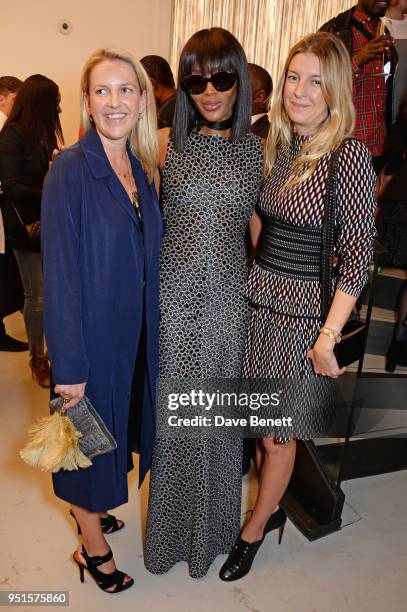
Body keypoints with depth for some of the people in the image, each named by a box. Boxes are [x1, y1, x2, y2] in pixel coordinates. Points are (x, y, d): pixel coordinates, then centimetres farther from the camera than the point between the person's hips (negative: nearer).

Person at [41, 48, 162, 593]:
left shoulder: (141, 168, 4)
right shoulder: (70, 169, -16)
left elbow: (147, 256, 8)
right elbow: (60, 272, -19)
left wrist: (150, 326, 7)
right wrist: (70, 366, -19)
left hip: (136, 327, 7)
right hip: (91, 329, -6)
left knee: (120, 422, 22)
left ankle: (91, 507, 50)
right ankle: (93, 547, 37)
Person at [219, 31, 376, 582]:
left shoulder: (350, 156, -13)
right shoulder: (273, 144, 7)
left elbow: (357, 257, -14)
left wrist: (329, 336, -17)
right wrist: (253, 278, 6)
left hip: (302, 310, -6)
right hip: (255, 298, 6)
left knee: (277, 433, 9)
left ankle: (254, 531, 33)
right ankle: (272, 509, 42)